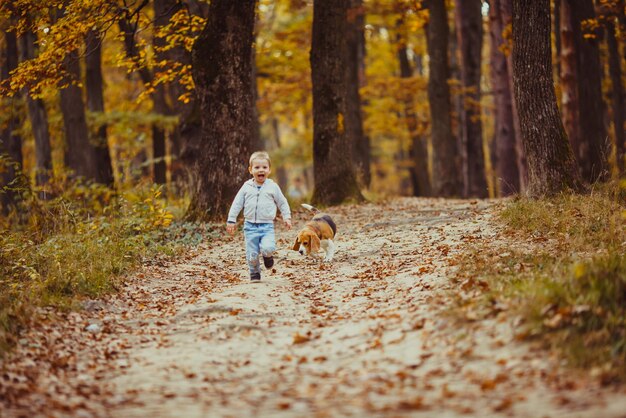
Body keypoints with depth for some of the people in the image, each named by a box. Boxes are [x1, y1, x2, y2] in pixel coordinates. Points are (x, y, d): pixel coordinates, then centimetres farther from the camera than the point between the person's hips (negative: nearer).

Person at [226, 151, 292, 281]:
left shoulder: (273, 187, 1)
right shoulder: (247, 187, 3)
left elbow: (282, 203, 12)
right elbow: (237, 203, 8)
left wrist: (287, 217, 4)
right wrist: (231, 220, 4)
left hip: (267, 226, -1)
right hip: (250, 225, 1)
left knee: (267, 248, -24)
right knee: (251, 254, 1)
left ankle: (267, 255, 12)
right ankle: (255, 273, 25)